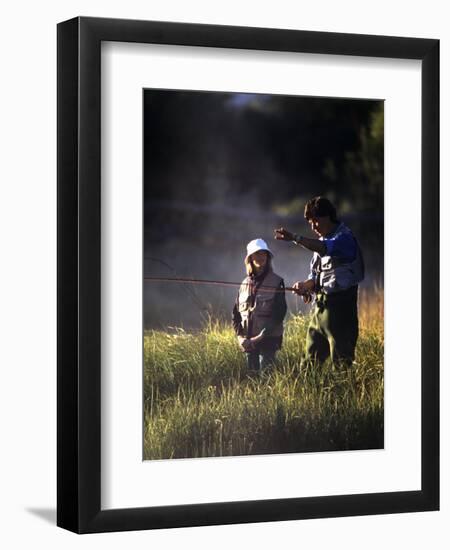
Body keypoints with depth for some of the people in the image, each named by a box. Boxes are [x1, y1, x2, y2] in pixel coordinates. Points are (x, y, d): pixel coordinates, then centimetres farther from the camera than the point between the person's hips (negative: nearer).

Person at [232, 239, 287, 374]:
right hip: (249, 341, 5)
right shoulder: (245, 284, 12)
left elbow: (280, 312, -9)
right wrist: (240, 336, -1)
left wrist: (262, 336, -15)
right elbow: (236, 312, 13)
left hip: (268, 339, -5)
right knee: (252, 372, 9)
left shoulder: (276, 282, -2)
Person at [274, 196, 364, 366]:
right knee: (312, 357, 9)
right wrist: (306, 285, -1)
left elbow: (325, 248, -33)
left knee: (341, 358, -7)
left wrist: (295, 238, -45)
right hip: (320, 305, 9)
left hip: (339, 305, -9)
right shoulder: (322, 241, 18)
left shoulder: (344, 238, -11)